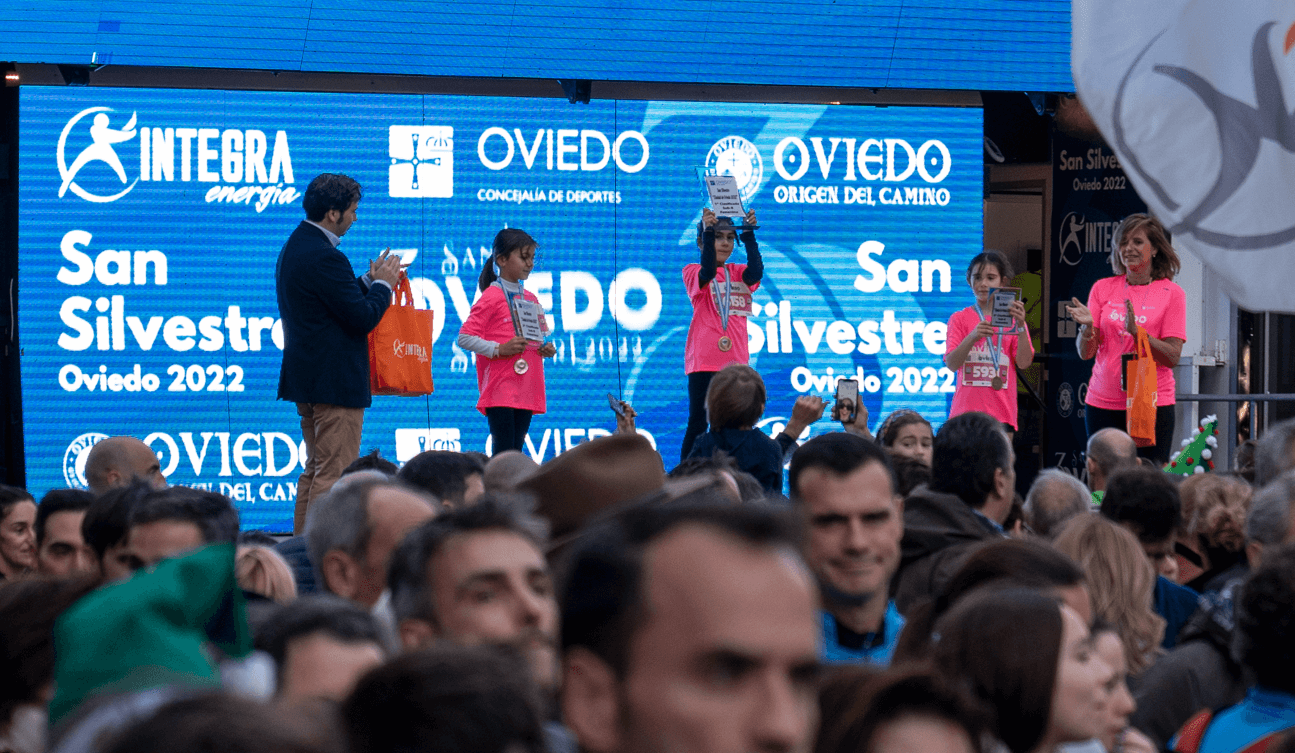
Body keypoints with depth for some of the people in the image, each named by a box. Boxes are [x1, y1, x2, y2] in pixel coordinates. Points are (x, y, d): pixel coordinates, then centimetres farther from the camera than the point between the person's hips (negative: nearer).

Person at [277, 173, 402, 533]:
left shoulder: (294, 247, 13)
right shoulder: (324, 257, -19)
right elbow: (363, 318, -19)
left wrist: (369, 280, 14)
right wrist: (382, 284, -3)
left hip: (306, 379, 10)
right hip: (335, 381, -10)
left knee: (315, 470, 16)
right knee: (334, 475, -8)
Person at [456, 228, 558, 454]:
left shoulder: (531, 299, 16)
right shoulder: (491, 298, -6)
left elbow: (541, 337, 26)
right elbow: (464, 338, -12)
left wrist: (548, 349, 4)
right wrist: (498, 349, -22)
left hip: (526, 391, 7)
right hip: (500, 388, -7)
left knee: (516, 450, 6)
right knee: (503, 451, -11)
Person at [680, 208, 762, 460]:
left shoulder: (737, 272, 12)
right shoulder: (692, 271, 2)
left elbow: (755, 272, -10)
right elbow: (708, 273, -21)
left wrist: (748, 234, -21)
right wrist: (708, 231, -30)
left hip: (735, 361, 3)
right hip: (703, 361, -3)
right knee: (698, 423, -4)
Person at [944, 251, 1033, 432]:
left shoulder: (1012, 319, 10)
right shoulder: (960, 319, 8)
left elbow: (1024, 363, -2)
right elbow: (951, 364, -4)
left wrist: (1020, 326, -15)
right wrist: (972, 337, -21)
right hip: (966, 411, 0)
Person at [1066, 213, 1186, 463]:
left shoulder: (1172, 294, 2)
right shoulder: (1102, 288, 8)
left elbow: (1172, 357, -5)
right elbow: (1086, 353, 5)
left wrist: (1137, 331, -19)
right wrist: (1087, 327, -16)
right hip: (1103, 405, 2)